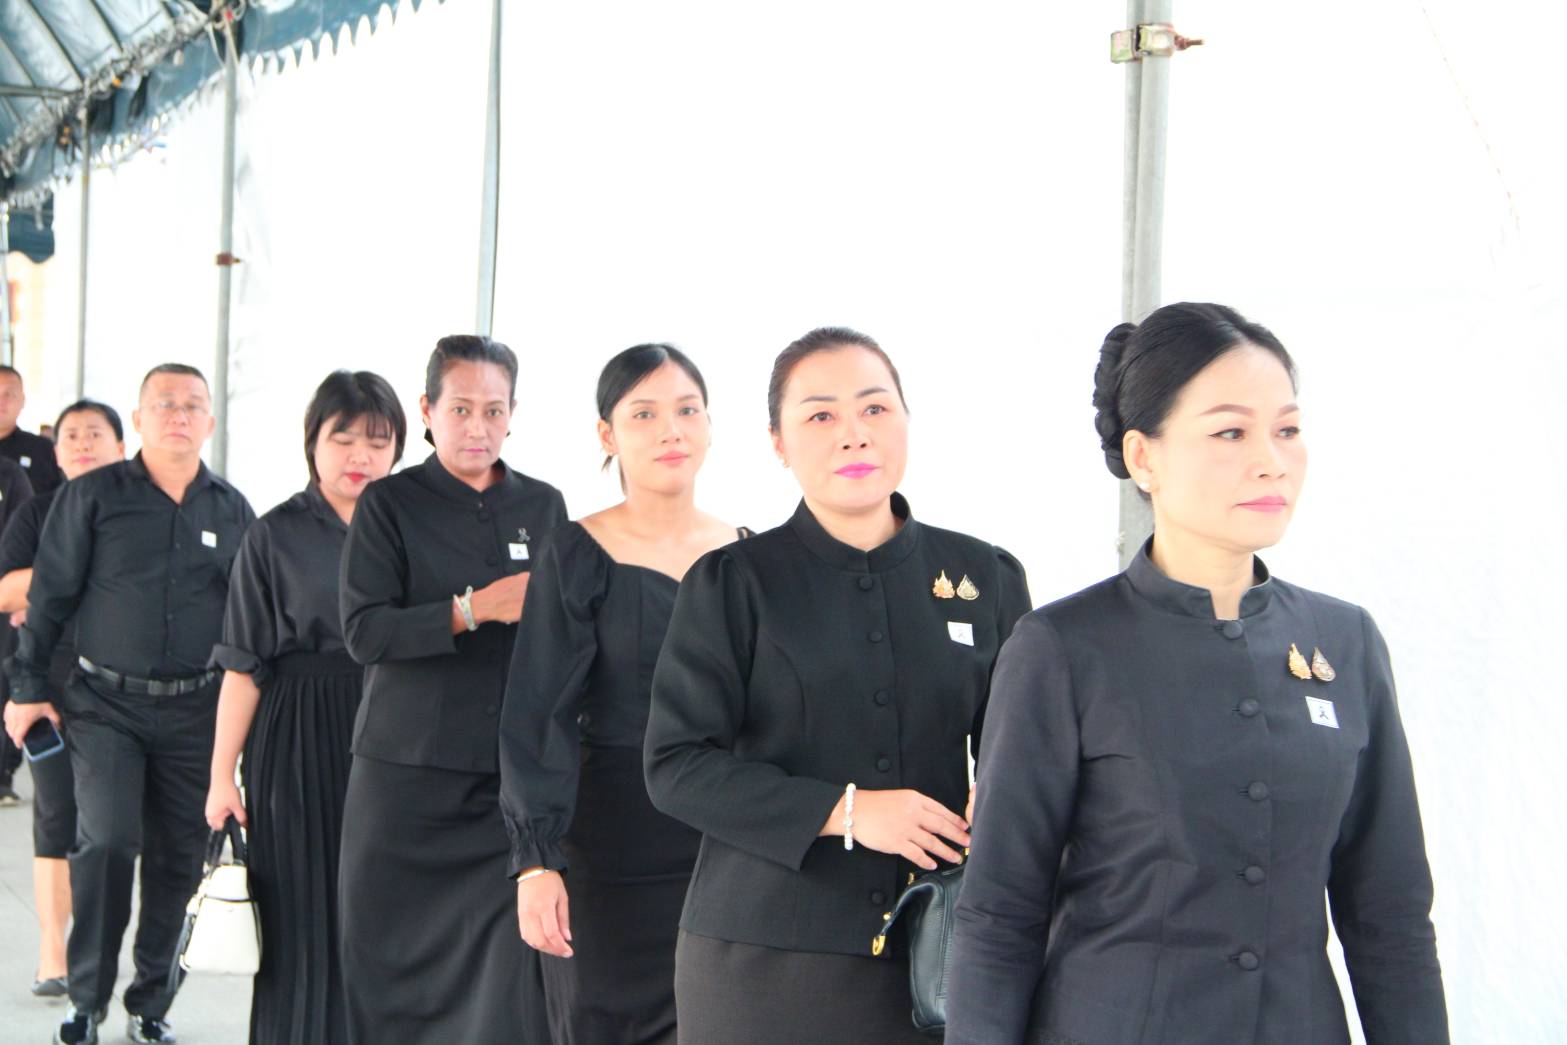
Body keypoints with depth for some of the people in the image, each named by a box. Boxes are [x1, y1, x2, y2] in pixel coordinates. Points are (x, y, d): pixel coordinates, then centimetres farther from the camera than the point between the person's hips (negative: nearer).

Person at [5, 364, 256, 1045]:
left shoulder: (233, 511, 7)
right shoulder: (91, 496, 0)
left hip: (196, 710, 3)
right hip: (106, 702, -2)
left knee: (178, 859, 6)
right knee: (107, 842, -14)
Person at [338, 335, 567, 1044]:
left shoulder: (544, 506, 10)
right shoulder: (390, 504, 0)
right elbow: (364, 632, -11)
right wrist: (474, 608, -19)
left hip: (515, 773, 2)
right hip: (408, 773, -2)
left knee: (515, 969, -5)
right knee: (394, 961, 5)